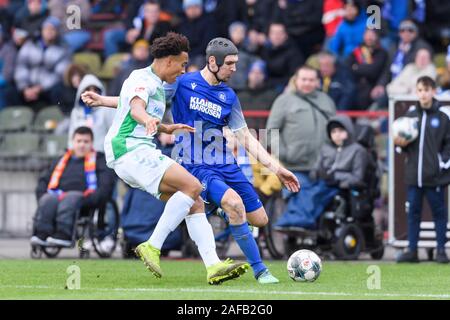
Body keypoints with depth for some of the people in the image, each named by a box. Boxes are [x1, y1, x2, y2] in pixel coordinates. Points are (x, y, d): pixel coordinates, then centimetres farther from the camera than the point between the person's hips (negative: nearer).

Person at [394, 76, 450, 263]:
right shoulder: (410, 114, 8)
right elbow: (402, 139, 16)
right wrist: (400, 143, -5)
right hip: (414, 174, 4)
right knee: (413, 212, 7)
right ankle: (412, 250, 13)